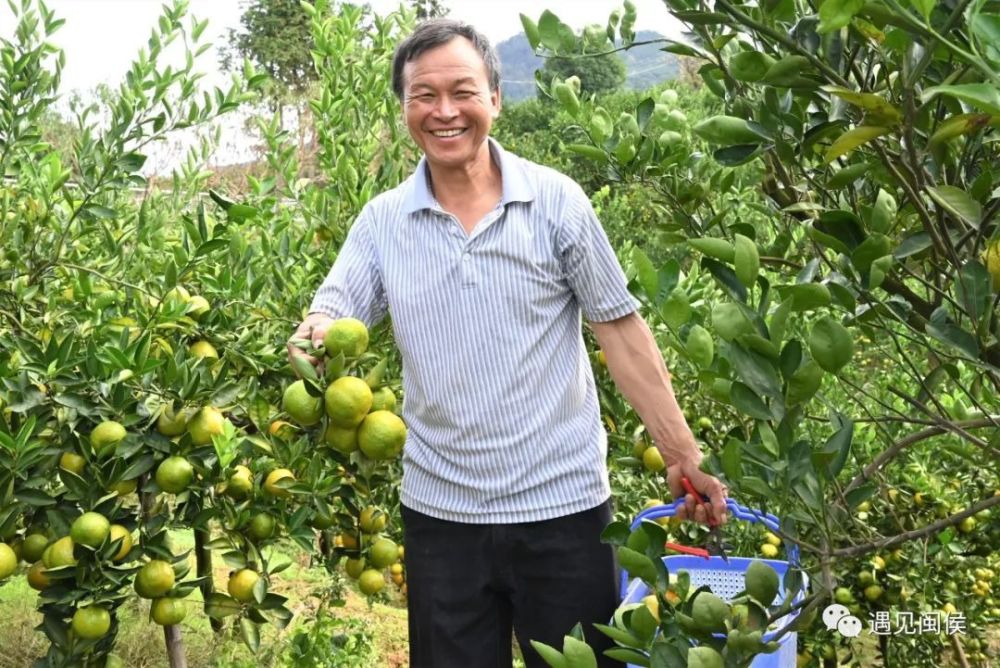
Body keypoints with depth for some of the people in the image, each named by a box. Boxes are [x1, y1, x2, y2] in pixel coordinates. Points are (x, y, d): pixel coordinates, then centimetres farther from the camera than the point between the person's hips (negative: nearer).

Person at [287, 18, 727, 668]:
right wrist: (312, 336, -29)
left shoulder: (556, 200, -6)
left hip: (564, 502, -2)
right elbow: (332, 317, -4)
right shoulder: (383, 221, 1)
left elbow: (621, 328, -3)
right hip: (439, 511, 2)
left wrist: (684, 457, -6)